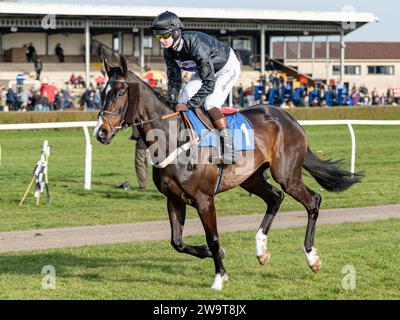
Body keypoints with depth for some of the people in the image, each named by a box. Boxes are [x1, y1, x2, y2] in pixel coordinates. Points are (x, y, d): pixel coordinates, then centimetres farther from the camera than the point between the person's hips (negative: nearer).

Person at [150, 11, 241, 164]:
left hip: (227, 67, -8)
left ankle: (228, 151, -24)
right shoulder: (169, 51, -16)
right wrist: (173, 103, -22)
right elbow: (174, 80, -5)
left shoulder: (196, 44, -41)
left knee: (210, 104, -26)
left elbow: (209, 83, -41)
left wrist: (189, 105, -39)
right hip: (204, 69, 8)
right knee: (182, 100, -2)